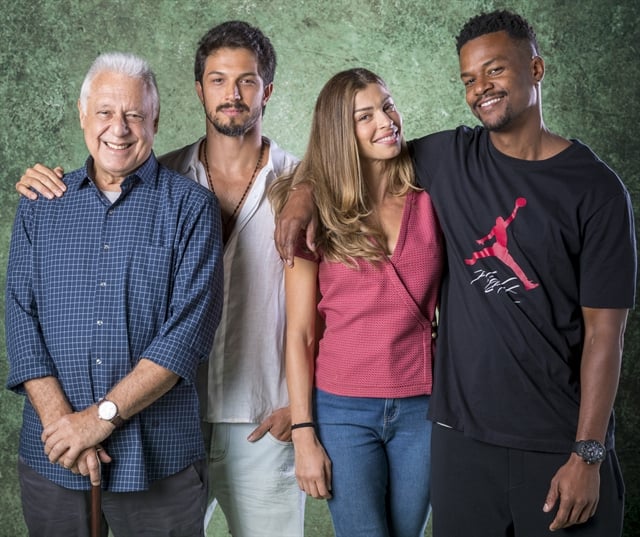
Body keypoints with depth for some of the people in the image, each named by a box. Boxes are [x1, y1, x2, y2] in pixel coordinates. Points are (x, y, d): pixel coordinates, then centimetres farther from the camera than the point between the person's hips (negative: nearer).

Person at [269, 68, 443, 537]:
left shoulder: (430, 198, -1)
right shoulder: (316, 212, -3)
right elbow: (300, 332, -3)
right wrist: (303, 435, -6)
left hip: (421, 409, 2)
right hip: (343, 409, -1)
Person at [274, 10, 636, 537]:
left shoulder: (595, 188, -5)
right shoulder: (450, 157, 4)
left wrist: (589, 453, -11)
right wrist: (306, 191, -1)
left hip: (560, 441, -2)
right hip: (462, 431, 3)